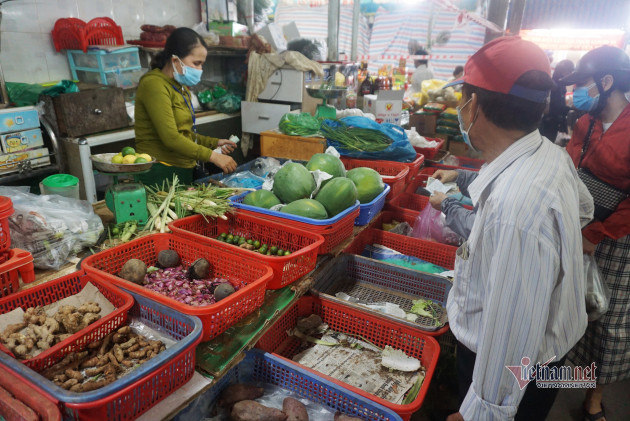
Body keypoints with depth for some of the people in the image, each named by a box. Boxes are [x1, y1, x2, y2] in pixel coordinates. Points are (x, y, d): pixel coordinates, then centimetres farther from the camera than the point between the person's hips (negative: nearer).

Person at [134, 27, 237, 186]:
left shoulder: (182, 87, 16)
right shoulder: (154, 84, -13)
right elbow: (170, 138, -22)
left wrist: (214, 142, 9)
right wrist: (213, 156, -24)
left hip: (183, 172, 9)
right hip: (160, 174, -8)